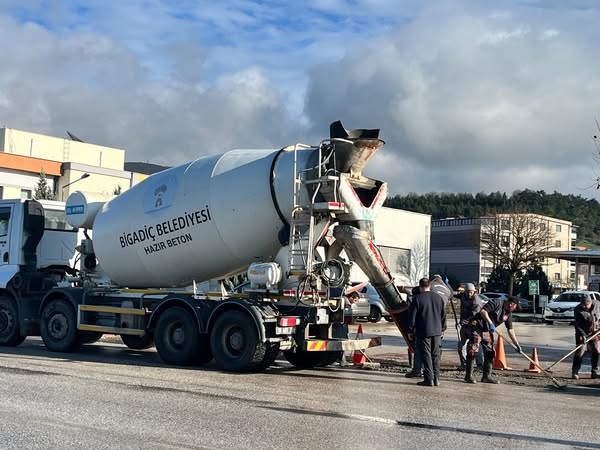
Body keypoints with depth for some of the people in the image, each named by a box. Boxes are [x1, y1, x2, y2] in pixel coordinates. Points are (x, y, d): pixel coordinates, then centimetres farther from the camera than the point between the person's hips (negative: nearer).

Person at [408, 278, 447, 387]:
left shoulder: (418, 298, -9)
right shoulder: (438, 297, 8)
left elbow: (412, 316, -7)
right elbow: (443, 315, 14)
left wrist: (411, 330, 2)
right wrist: (442, 329, 22)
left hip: (423, 332, -5)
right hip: (437, 331, 5)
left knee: (426, 355, -1)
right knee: (436, 355, 12)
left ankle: (429, 379, -3)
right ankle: (436, 379, 13)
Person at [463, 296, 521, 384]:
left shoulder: (509, 314, 9)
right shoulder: (497, 302, -13)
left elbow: (510, 330, 12)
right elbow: (483, 311, -20)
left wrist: (517, 344, 8)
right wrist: (490, 323, -26)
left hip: (487, 331, 8)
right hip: (476, 326, -8)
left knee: (490, 353, 9)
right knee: (473, 350, -13)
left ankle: (486, 376, 20)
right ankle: (468, 376, -8)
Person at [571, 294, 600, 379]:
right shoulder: (578, 309, -18)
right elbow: (577, 324, -19)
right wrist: (582, 334, -30)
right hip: (582, 332, -4)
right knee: (580, 352, -9)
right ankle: (575, 372, -4)